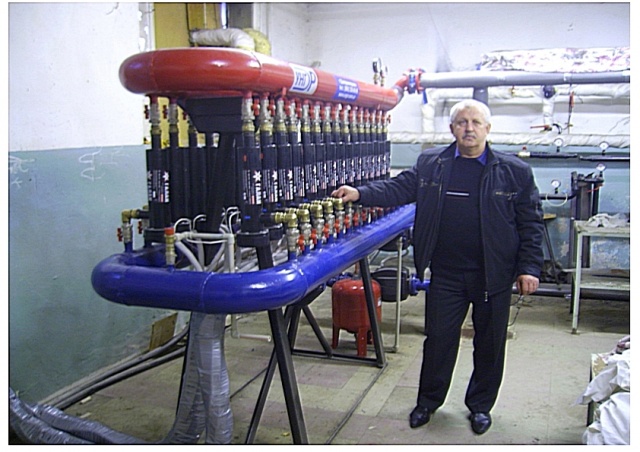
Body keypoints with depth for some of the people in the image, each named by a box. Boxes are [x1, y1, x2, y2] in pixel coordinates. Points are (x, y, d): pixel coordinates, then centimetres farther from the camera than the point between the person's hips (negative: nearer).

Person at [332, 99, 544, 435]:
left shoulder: (515, 171, -1)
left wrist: (529, 268, -5)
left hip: (494, 275, 0)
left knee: (490, 343, 13)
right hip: (446, 274, 1)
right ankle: (428, 401, 32)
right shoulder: (430, 164, 3)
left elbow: (531, 224, 0)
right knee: (438, 338, 11)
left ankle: (480, 405, 34)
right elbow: (399, 188, -1)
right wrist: (360, 194, -16)